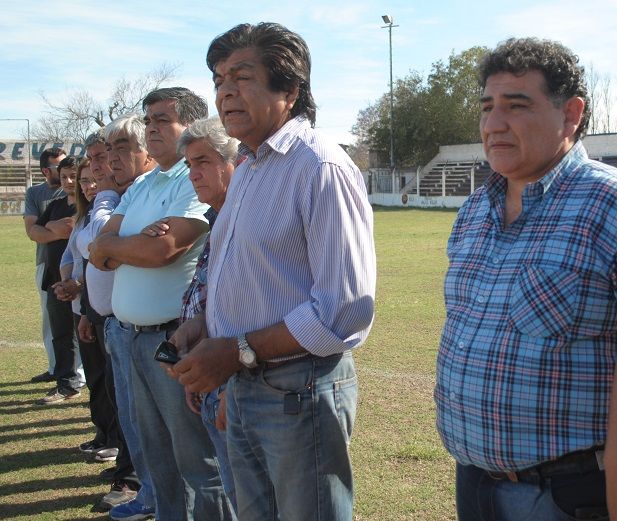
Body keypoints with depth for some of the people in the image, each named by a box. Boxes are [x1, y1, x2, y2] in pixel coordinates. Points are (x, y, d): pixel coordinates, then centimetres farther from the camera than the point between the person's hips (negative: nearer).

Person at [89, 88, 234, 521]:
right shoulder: (141, 186, 16)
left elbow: (162, 248, -22)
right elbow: (101, 252, 9)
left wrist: (110, 246, -4)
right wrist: (137, 245, -12)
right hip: (136, 336, 9)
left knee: (199, 461, 1)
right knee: (159, 457, 19)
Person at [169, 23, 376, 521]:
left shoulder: (321, 167, -17)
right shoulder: (247, 170, 12)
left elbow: (347, 310, -23)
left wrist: (237, 352, -19)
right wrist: (206, 340, 4)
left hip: (298, 392, -8)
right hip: (241, 387, 8)